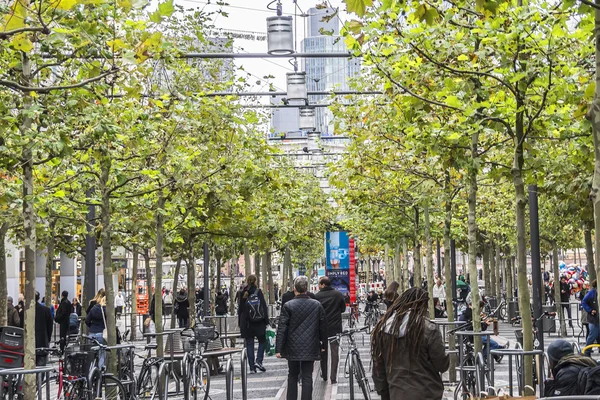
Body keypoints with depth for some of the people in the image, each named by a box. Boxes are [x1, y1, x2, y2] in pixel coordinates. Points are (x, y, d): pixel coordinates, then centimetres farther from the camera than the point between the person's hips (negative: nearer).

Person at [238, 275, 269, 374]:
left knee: (249, 344, 6)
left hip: (247, 324, 2)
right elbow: (264, 307, -7)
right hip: (259, 324, -2)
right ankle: (258, 361, -4)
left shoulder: (243, 294, 1)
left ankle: (252, 367, 4)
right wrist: (266, 321, 0)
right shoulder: (258, 292, -7)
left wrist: (240, 323, 14)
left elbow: (240, 309, 6)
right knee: (262, 341, 14)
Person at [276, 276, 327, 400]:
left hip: (293, 348, -1)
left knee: (292, 376, 15)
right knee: (307, 377, 3)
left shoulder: (288, 306, -8)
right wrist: (323, 344, 17)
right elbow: (323, 326, 5)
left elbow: (282, 329, -8)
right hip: (310, 348, 1)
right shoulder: (317, 305, -1)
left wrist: (279, 349, -4)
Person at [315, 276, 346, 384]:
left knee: (323, 351, 14)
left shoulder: (317, 296, -11)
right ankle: (333, 377, -2)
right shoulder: (338, 294, -4)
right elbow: (343, 309, 7)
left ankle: (324, 375, 21)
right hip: (335, 327, 1)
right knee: (335, 352, 4)